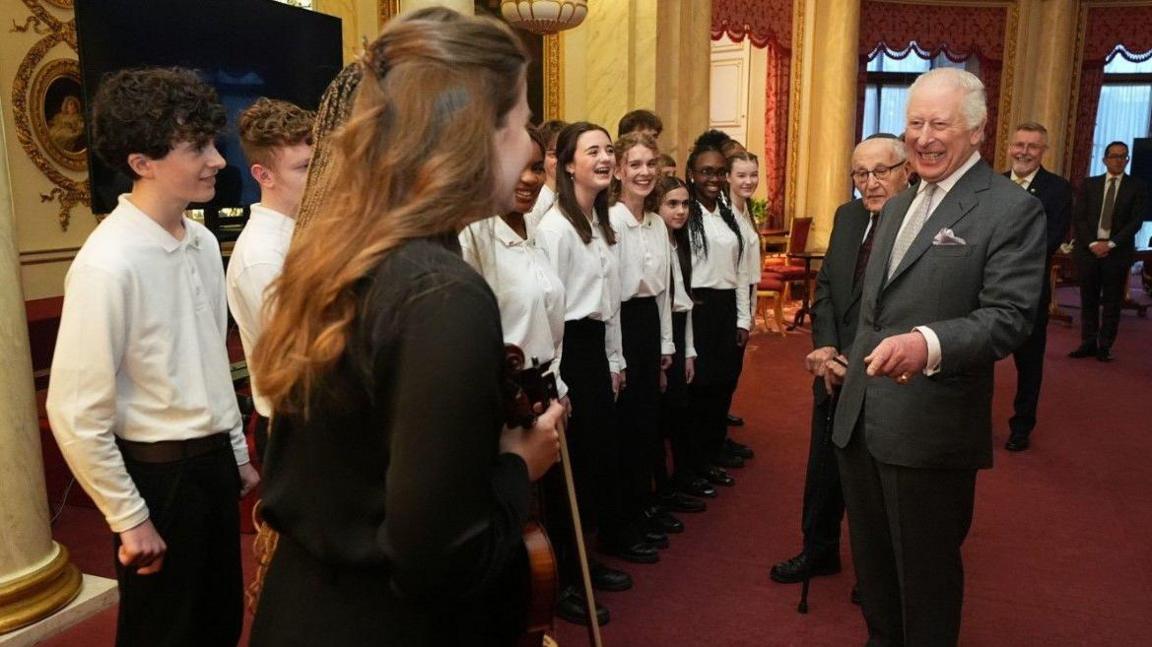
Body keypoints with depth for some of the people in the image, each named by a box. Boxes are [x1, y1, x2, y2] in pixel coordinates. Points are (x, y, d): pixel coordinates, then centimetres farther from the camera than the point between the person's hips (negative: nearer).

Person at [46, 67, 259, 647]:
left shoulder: (203, 243, 1)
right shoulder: (109, 264, -22)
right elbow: (75, 413, -19)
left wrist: (237, 454, 15)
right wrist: (129, 520, -12)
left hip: (214, 460, 7)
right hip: (158, 471, -7)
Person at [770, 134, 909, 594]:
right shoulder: (848, 216, 5)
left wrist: (857, 361, -22)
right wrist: (825, 346, -6)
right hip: (836, 367, 7)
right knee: (824, 467, 19)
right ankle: (819, 551, 41)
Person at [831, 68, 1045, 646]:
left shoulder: (1012, 210, -10)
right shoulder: (897, 207, 15)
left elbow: (1007, 317, -20)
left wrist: (928, 344, -37)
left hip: (931, 431, -7)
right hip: (860, 420, 7)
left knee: (926, 575, 10)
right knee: (872, 561, 22)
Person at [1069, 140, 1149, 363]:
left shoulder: (1137, 186, 4)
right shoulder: (1089, 184, 8)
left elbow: (1136, 221, -4)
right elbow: (1078, 217, 1)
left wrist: (1111, 244, -13)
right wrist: (1092, 243, -11)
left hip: (1117, 251, -1)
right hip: (1089, 249, 1)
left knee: (1112, 301, 3)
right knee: (1089, 299, 5)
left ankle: (1105, 346, 9)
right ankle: (1088, 343, 13)